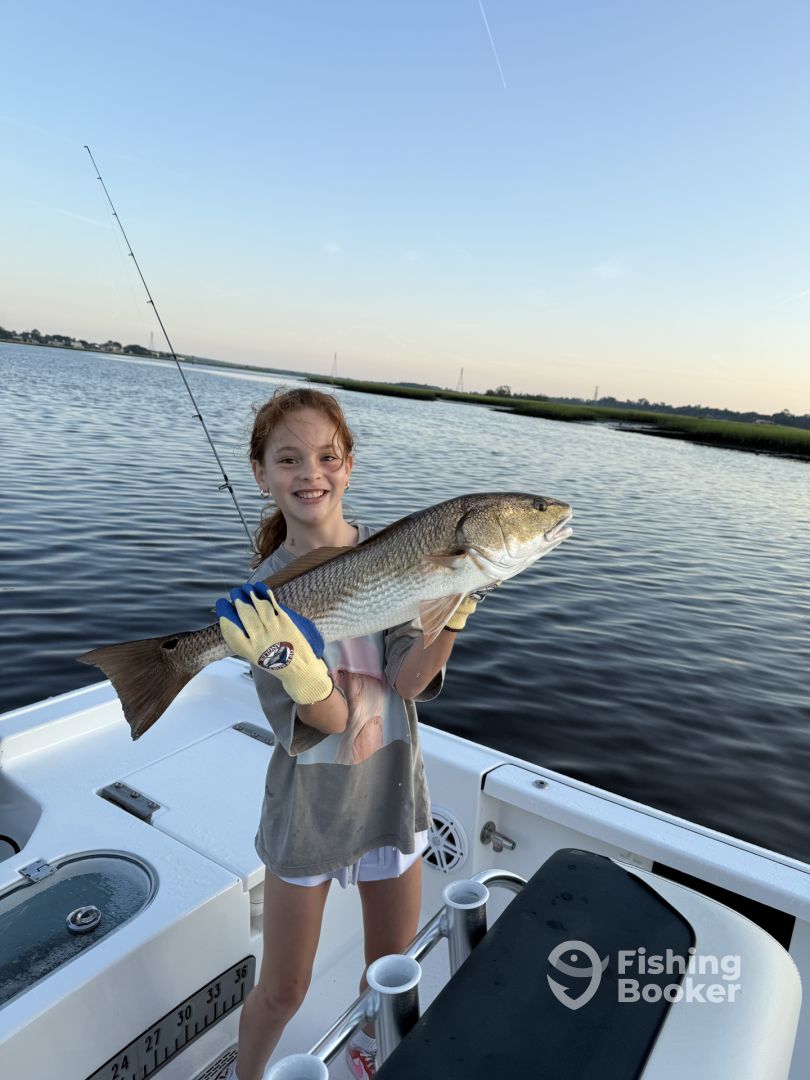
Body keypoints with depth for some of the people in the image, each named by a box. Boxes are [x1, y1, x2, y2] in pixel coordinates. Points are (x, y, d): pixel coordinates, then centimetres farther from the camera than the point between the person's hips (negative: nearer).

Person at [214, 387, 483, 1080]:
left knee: (392, 963, 23)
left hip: (392, 789, 3)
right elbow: (330, 720, -21)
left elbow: (408, 682, -17)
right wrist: (299, 675, -42)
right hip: (309, 805, -2)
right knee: (284, 988, 15)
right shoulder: (267, 589, -15)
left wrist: (449, 618, -35)